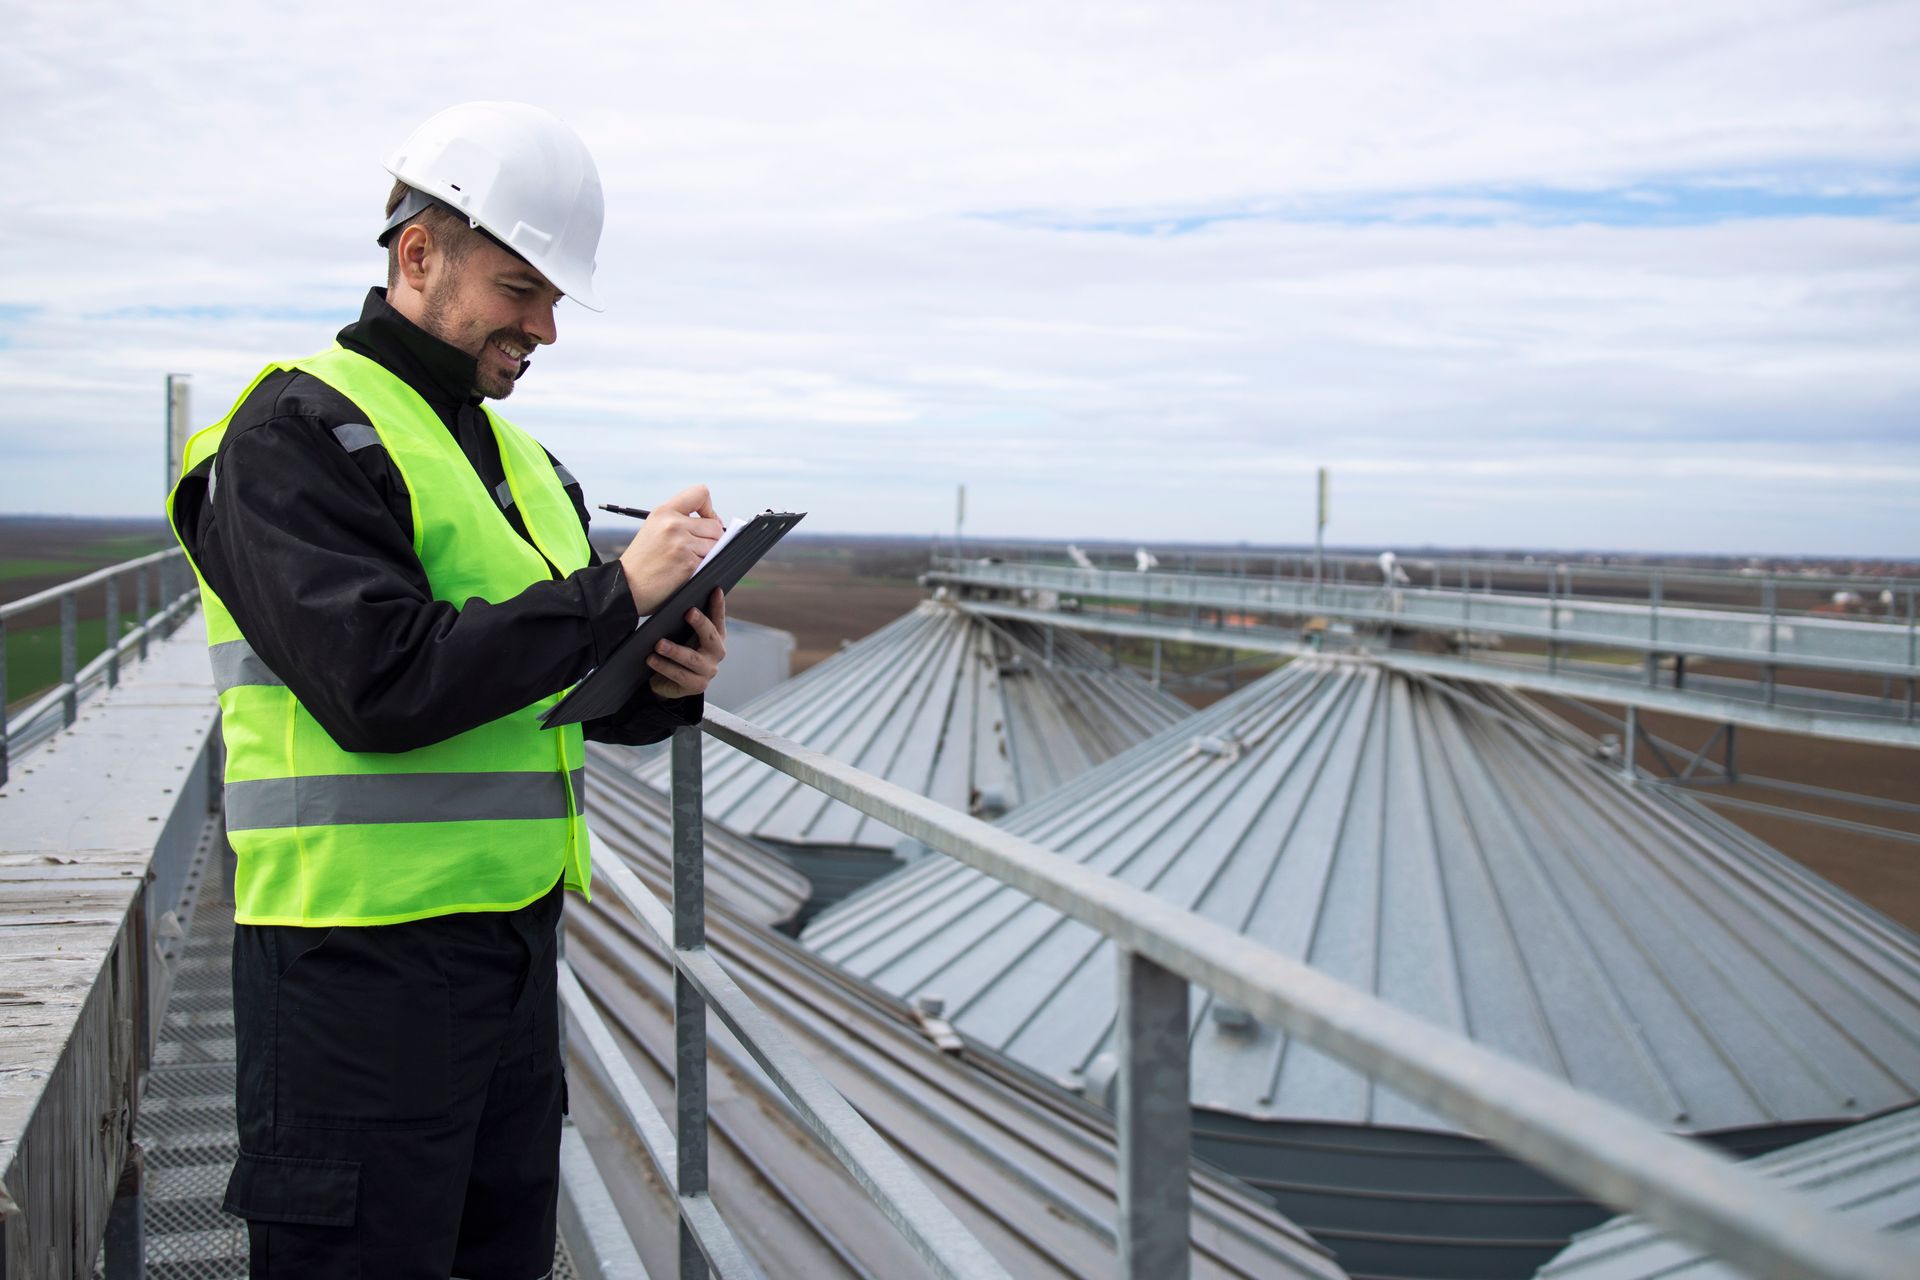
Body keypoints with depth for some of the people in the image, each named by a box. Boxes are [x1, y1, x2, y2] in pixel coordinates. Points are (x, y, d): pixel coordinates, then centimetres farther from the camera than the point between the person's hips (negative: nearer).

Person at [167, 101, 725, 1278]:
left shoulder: (518, 459, 17)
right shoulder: (300, 433, -10)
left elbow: (570, 693, 19)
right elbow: (382, 686, -23)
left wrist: (669, 683, -4)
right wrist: (618, 591, -18)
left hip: (514, 941, 8)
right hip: (364, 952, -8)